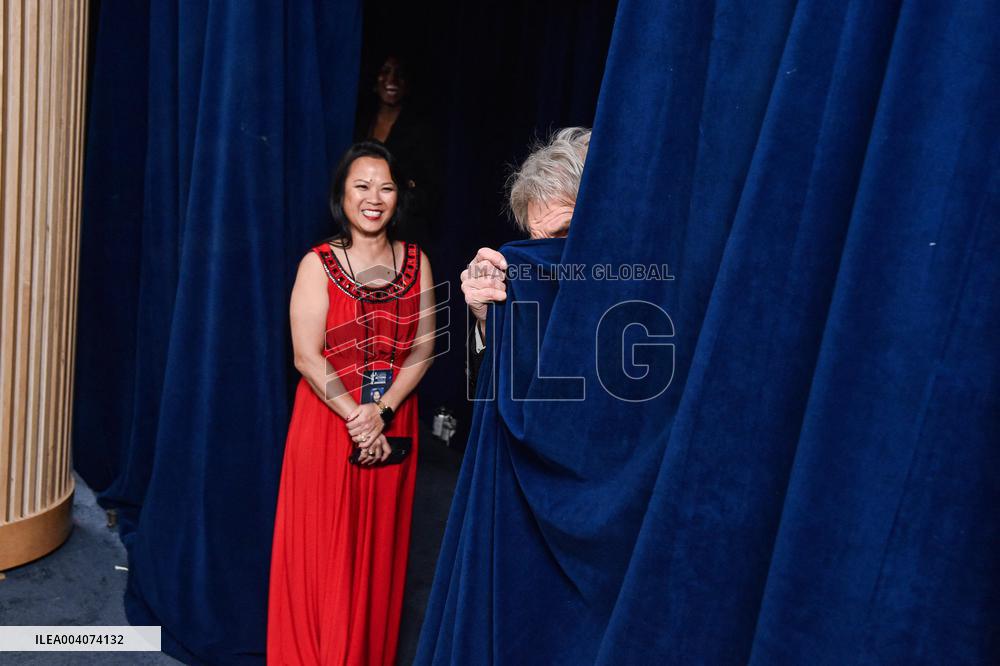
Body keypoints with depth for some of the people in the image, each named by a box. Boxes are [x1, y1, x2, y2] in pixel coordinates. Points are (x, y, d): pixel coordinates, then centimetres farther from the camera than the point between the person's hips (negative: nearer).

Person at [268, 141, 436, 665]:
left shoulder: (415, 262, 3)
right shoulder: (318, 264, -5)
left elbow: (423, 350, -1)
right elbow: (307, 356, -12)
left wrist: (381, 413, -14)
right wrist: (355, 417, -17)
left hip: (393, 429, 3)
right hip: (327, 422, -3)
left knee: (379, 551, 13)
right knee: (324, 552, 5)